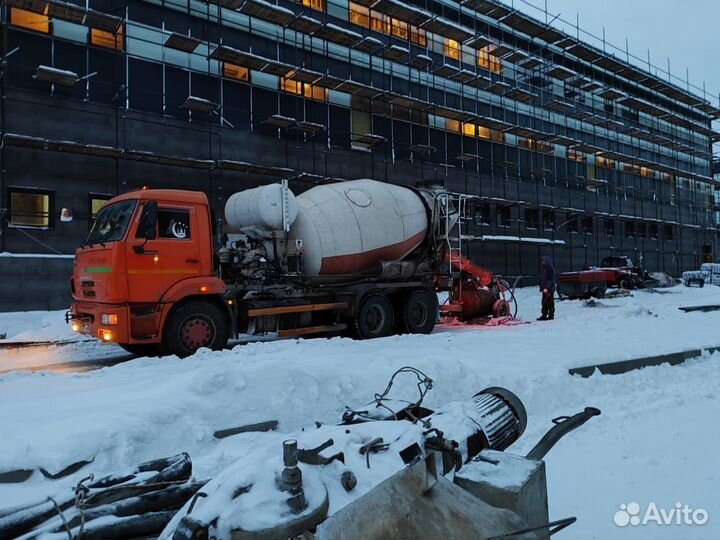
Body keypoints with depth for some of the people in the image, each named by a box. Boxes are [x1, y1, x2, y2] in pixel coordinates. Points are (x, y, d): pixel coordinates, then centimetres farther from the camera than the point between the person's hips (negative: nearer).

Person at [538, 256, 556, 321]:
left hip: (549, 289, -9)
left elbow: (550, 280, -18)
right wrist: (541, 288, 16)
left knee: (550, 302, -3)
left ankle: (551, 315, 2)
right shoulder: (543, 269, 17)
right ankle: (544, 315, 14)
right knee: (544, 302, 10)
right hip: (544, 289, 9)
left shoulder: (551, 269, -11)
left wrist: (547, 288, -24)